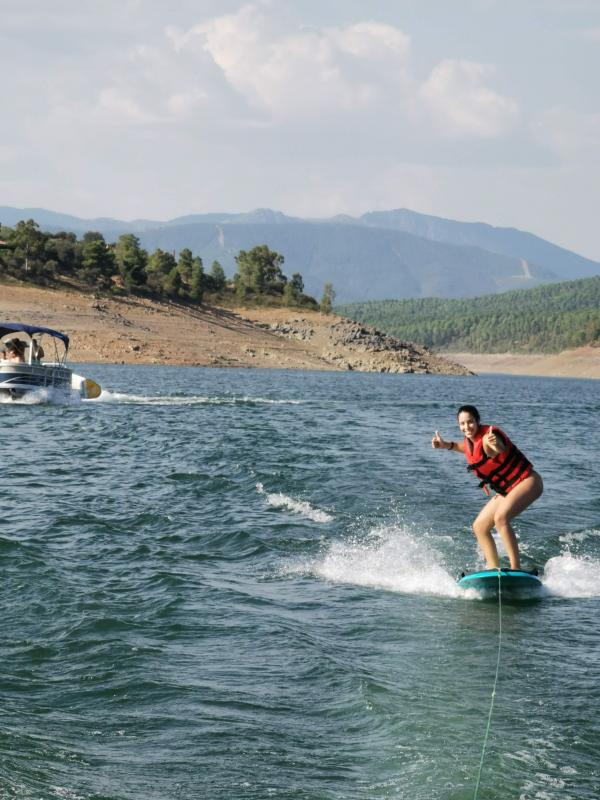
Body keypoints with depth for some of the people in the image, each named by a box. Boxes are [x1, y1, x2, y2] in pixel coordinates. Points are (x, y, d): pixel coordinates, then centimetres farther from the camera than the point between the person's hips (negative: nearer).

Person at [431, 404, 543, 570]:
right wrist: (445, 445, 15)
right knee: (479, 527, 7)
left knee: (500, 518, -32)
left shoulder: (487, 438, -25)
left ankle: (516, 568, -32)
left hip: (527, 482, -10)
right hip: (507, 490, 10)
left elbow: (501, 449, -50)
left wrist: (496, 445, -74)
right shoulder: (470, 441, 2)